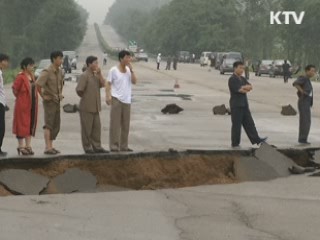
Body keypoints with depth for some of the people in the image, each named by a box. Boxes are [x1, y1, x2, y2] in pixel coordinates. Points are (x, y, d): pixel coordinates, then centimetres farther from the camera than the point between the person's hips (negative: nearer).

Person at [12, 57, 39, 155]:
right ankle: (21, 146, 5)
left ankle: (28, 146, 18)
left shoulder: (32, 76, 10)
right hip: (22, 104, -8)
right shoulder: (20, 77, -14)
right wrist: (19, 97, 1)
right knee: (22, 124, -1)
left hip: (32, 104, 8)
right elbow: (15, 89, -11)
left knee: (31, 124, 10)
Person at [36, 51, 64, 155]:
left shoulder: (59, 71, 10)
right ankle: (48, 148, -6)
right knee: (49, 125, -7)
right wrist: (43, 96, -18)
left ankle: (51, 146, 17)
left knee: (56, 126, 10)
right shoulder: (47, 72, -16)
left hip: (57, 101, 8)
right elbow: (37, 84, -26)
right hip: (49, 101, -8)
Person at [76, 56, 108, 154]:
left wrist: (99, 74, -5)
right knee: (87, 128, 1)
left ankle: (97, 147, 16)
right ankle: (87, 148, 8)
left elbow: (103, 84, 2)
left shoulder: (96, 75, 12)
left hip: (95, 106, 8)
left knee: (97, 127, 10)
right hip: (86, 107, -8)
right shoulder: (84, 76, -13)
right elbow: (79, 90, -18)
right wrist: (85, 97, -2)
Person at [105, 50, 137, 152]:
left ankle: (124, 146, 17)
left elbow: (134, 81, -1)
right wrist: (108, 96, -18)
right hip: (116, 99, -5)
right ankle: (114, 146, -2)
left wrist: (131, 70, -7)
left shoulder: (129, 70, 9)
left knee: (125, 124, 9)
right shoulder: (113, 70, -5)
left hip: (127, 100, 6)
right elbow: (108, 84, -6)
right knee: (115, 123, -4)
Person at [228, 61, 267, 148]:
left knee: (249, 123, 6)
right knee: (236, 124, -4)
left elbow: (250, 87, 5)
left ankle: (256, 139, 6)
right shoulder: (232, 79, -10)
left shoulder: (242, 79, 17)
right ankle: (235, 143, 2)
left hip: (244, 104, 8)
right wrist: (246, 89, -2)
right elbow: (239, 90, -19)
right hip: (236, 105, -8)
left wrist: (243, 87, -13)